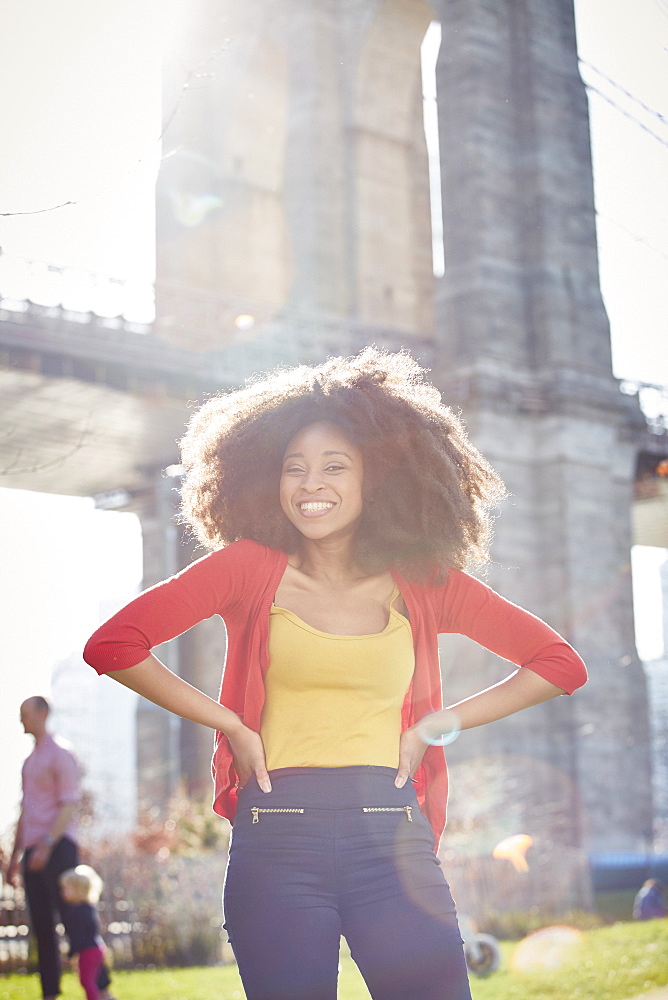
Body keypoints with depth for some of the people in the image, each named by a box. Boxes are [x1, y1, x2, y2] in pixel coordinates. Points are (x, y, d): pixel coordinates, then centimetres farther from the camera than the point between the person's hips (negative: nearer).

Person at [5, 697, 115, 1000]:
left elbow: (69, 804, -13)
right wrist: (15, 856, 21)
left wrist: (47, 844, -23)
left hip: (57, 847, -8)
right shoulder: (30, 761, 22)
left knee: (73, 919, -10)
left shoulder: (60, 754, -4)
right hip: (34, 852, 8)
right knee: (42, 927, 5)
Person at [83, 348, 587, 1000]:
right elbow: (112, 644, 0)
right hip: (277, 837, -1)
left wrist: (439, 724, 5)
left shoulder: (423, 580, 8)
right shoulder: (252, 567, 5)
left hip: (393, 838, 1)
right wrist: (228, 722, -2)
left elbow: (560, 663, 12)